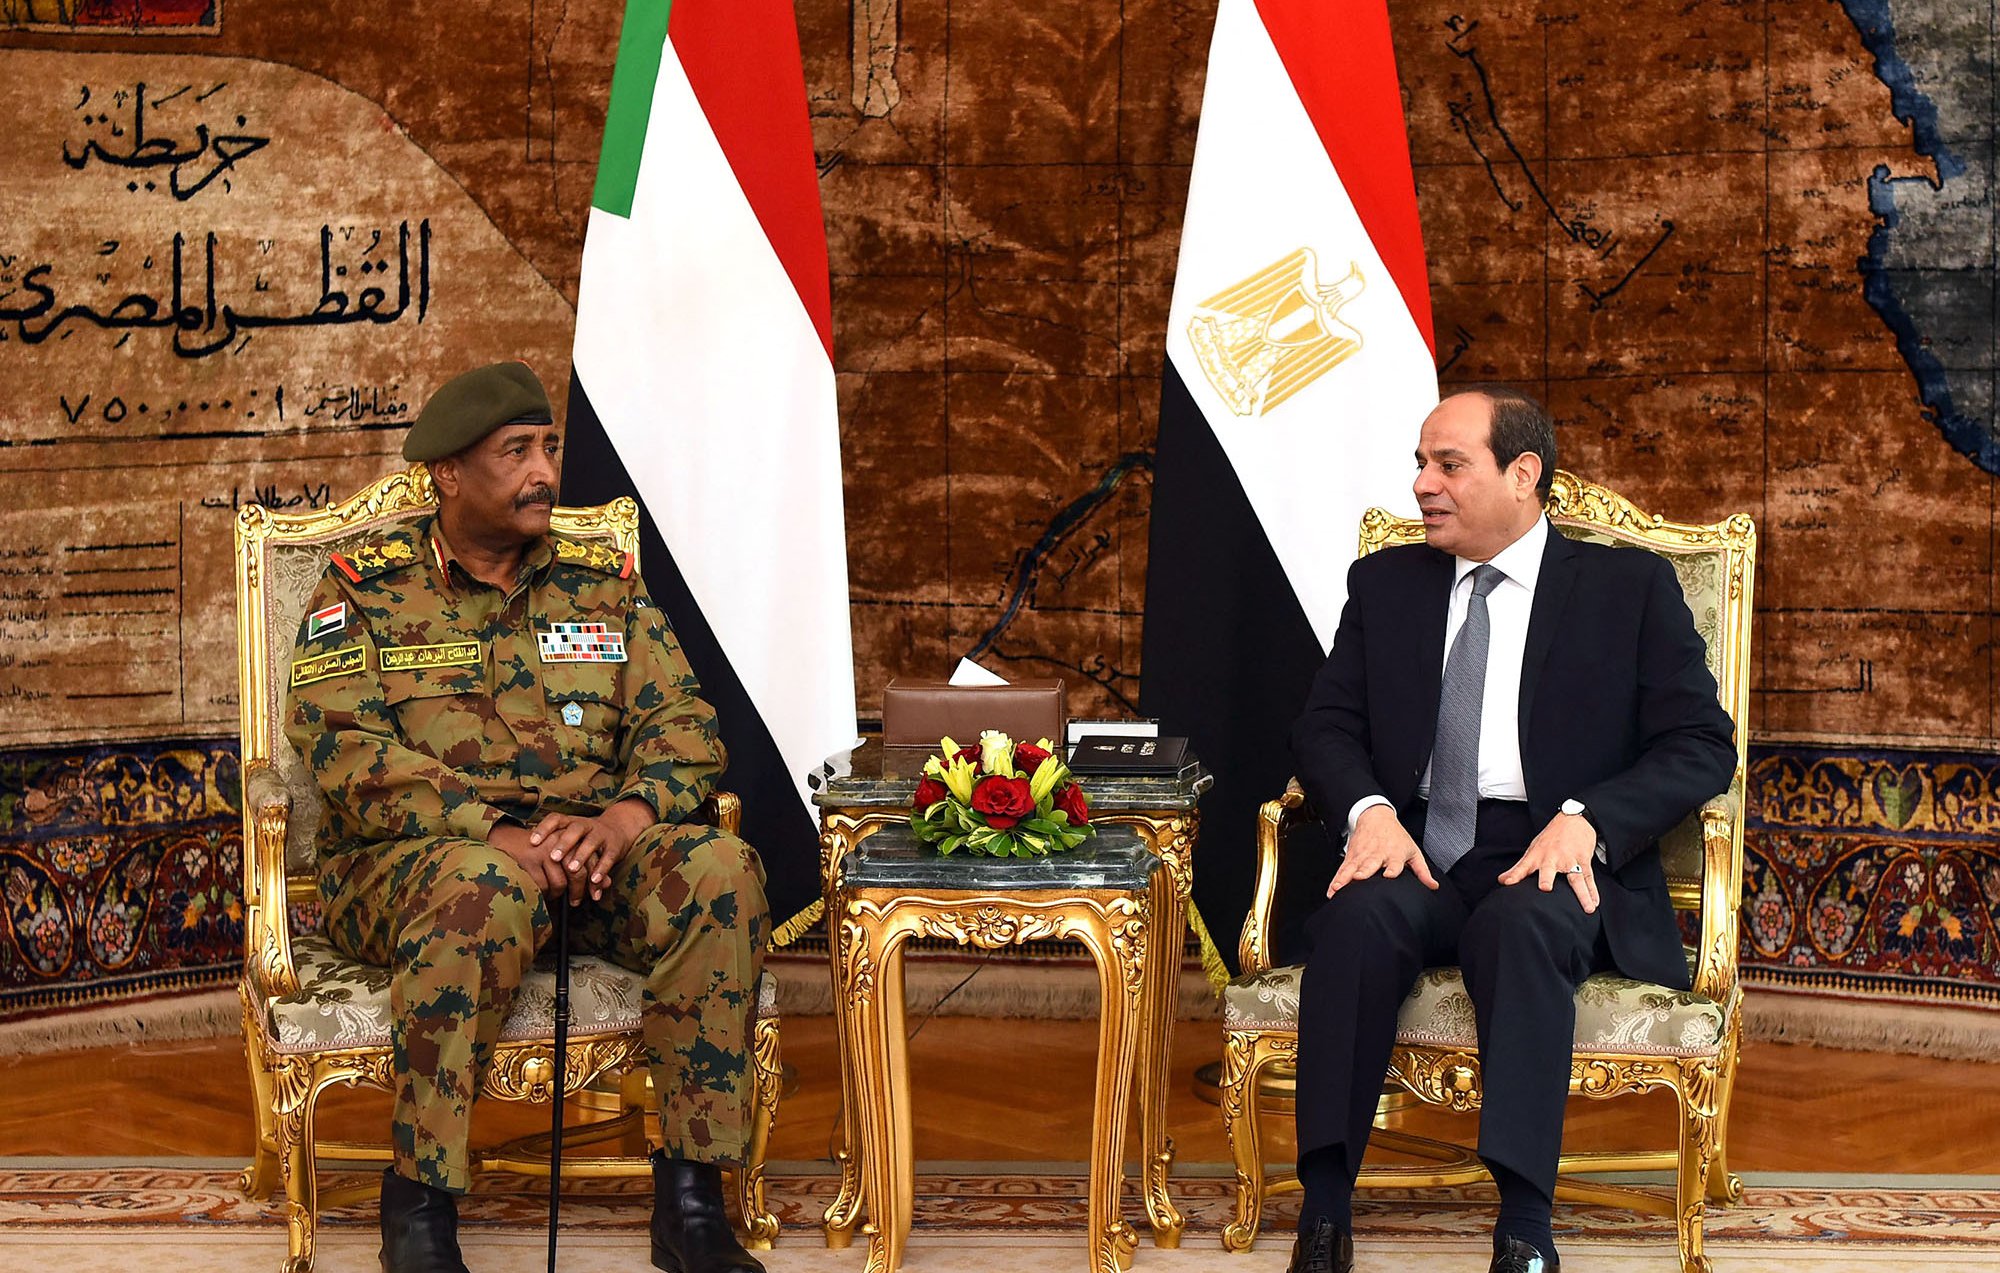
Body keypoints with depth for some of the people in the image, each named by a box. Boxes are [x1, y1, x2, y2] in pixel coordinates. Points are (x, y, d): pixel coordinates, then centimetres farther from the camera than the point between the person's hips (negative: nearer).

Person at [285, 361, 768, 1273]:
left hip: (589, 854, 4)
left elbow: (680, 722, 8)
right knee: (488, 886, -40)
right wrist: (496, 832, -21)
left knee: (718, 868, -27)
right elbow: (342, 744, -9)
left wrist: (621, 819, -15)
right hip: (409, 856, -3)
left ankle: (691, 1198, -23)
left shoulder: (603, 584, 17)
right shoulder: (363, 588, 6)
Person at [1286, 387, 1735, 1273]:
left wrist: (1587, 820, -16)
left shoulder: (1630, 587, 9)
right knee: (1360, 916, -33)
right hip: (1415, 853, 2)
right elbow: (1325, 726, 13)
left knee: (1522, 924, -37)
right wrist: (1368, 810, -10)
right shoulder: (1385, 584, 19)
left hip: (1552, 864, -2)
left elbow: (1703, 744, 2)